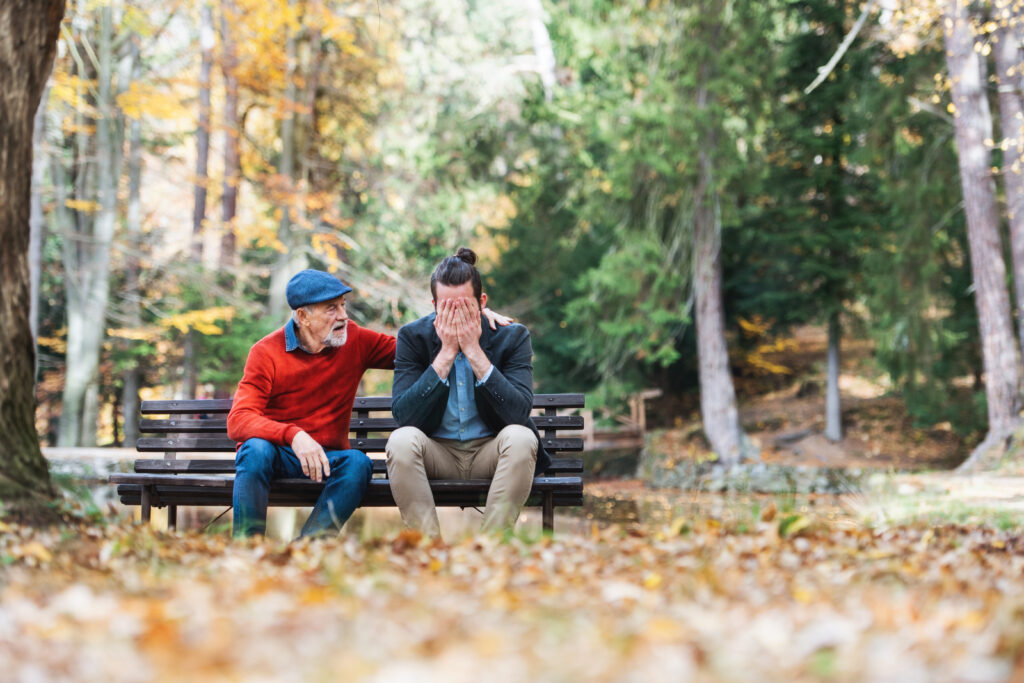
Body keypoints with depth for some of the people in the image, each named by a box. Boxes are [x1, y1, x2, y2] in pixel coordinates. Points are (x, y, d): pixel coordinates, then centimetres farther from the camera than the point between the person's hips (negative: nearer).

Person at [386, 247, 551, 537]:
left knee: (521, 437, -32)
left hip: (490, 452, 0)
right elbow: (403, 415, -15)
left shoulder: (512, 336, -6)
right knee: (401, 440, -31)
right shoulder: (413, 336, -4)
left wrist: (474, 351, -22)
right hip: (437, 453, 0)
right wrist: (446, 353, -19)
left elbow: (520, 412, -19)